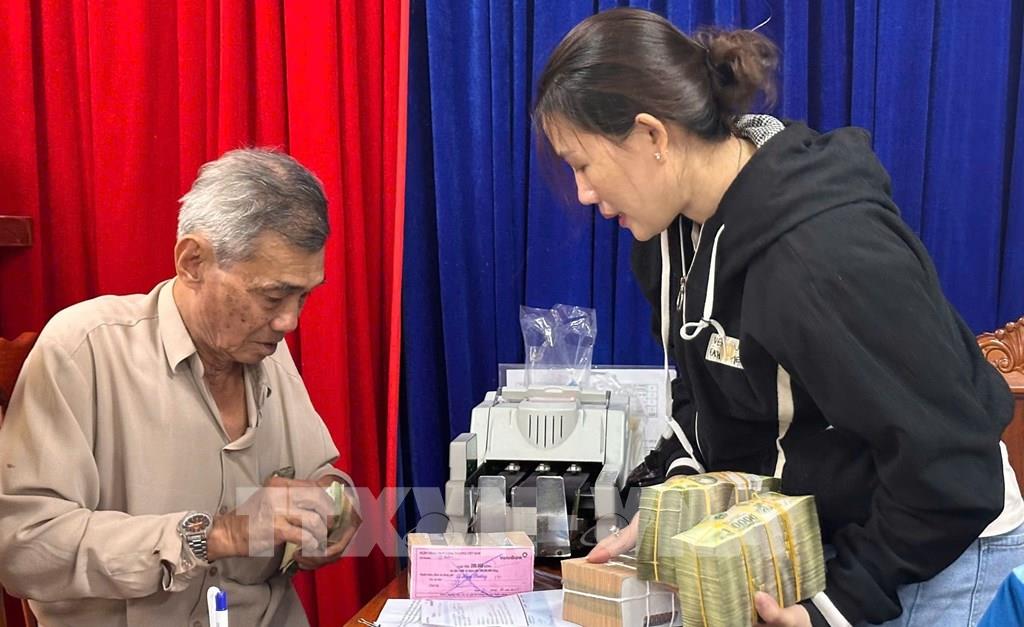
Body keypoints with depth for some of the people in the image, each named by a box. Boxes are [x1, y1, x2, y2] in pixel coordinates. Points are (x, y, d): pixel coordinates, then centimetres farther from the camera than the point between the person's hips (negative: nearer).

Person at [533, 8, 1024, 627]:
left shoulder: (827, 259, -33)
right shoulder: (678, 229, -6)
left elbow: (951, 465, -27)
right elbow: (704, 393, 7)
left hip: (934, 534, -7)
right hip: (805, 525, 8)